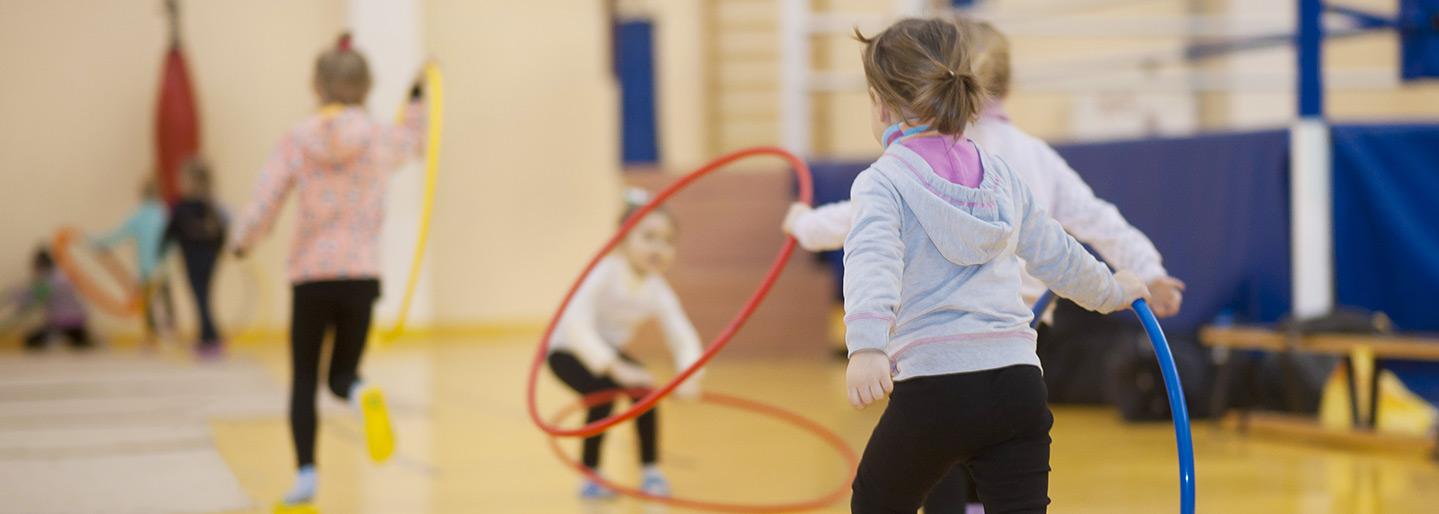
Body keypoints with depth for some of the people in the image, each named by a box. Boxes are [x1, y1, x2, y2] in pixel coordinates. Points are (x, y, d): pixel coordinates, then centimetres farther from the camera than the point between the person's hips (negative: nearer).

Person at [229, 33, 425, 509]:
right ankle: (362, 393, -25)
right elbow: (414, 140, 27)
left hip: (310, 276, -1)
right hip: (361, 274, 1)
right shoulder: (379, 138, 2)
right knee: (342, 374, 12)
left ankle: (306, 472, -2)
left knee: (303, 380, 11)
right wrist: (418, 100, 42)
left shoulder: (295, 142, -3)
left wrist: (240, 242, 14)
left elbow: (260, 212, -5)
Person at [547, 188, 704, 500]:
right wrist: (616, 368, -52)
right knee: (603, 393, -28)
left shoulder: (659, 292, -16)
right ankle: (591, 475, -8)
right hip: (568, 349, -5)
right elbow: (577, 325, -43)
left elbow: (685, 340, -22)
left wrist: (689, 378, -43)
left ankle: (651, 471, 2)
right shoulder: (604, 273, -31)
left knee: (644, 391, -18)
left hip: (610, 350, 5)